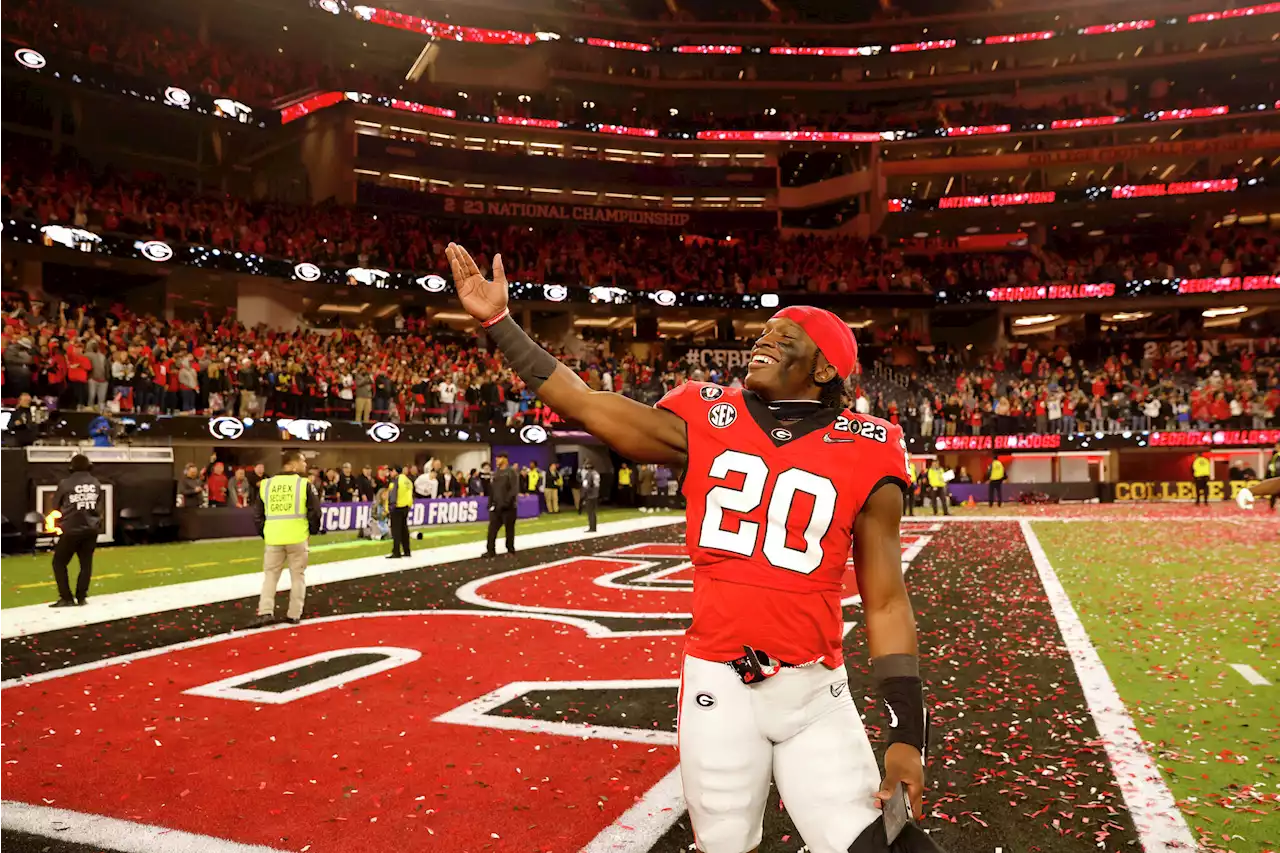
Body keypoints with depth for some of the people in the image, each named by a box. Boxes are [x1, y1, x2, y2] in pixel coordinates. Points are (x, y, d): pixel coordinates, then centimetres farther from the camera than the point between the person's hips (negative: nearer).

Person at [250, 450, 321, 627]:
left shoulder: (266, 484, 7)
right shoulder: (305, 484, -4)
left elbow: (257, 513, 9)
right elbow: (314, 511, -5)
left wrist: (263, 533, 20)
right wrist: (312, 531, 10)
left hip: (273, 538, 2)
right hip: (297, 537, -2)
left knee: (270, 574, 12)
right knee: (297, 575, 9)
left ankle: (265, 612, 1)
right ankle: (294, 614, 11)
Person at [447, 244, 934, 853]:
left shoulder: (863, 456, -4)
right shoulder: (707, 421, 1)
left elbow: (885, 604, -1)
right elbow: (587, 407, 0)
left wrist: (906, 733, -4)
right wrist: (497, 322, -2)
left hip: (814, 690, -1)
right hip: (717, 684, 1)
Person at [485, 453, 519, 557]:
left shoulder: (511, 472, -8)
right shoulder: (495, 473, 15)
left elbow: (514, 489, -16)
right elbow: (491, 490, 18)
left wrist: (506, 502, -22)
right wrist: (490, 503, 10)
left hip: (508, 507, -6)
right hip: (496, 506, 6)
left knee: (509, 529, 3)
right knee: (492, 529, 2)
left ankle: (511, 550, 14)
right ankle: (491, 551, 6)